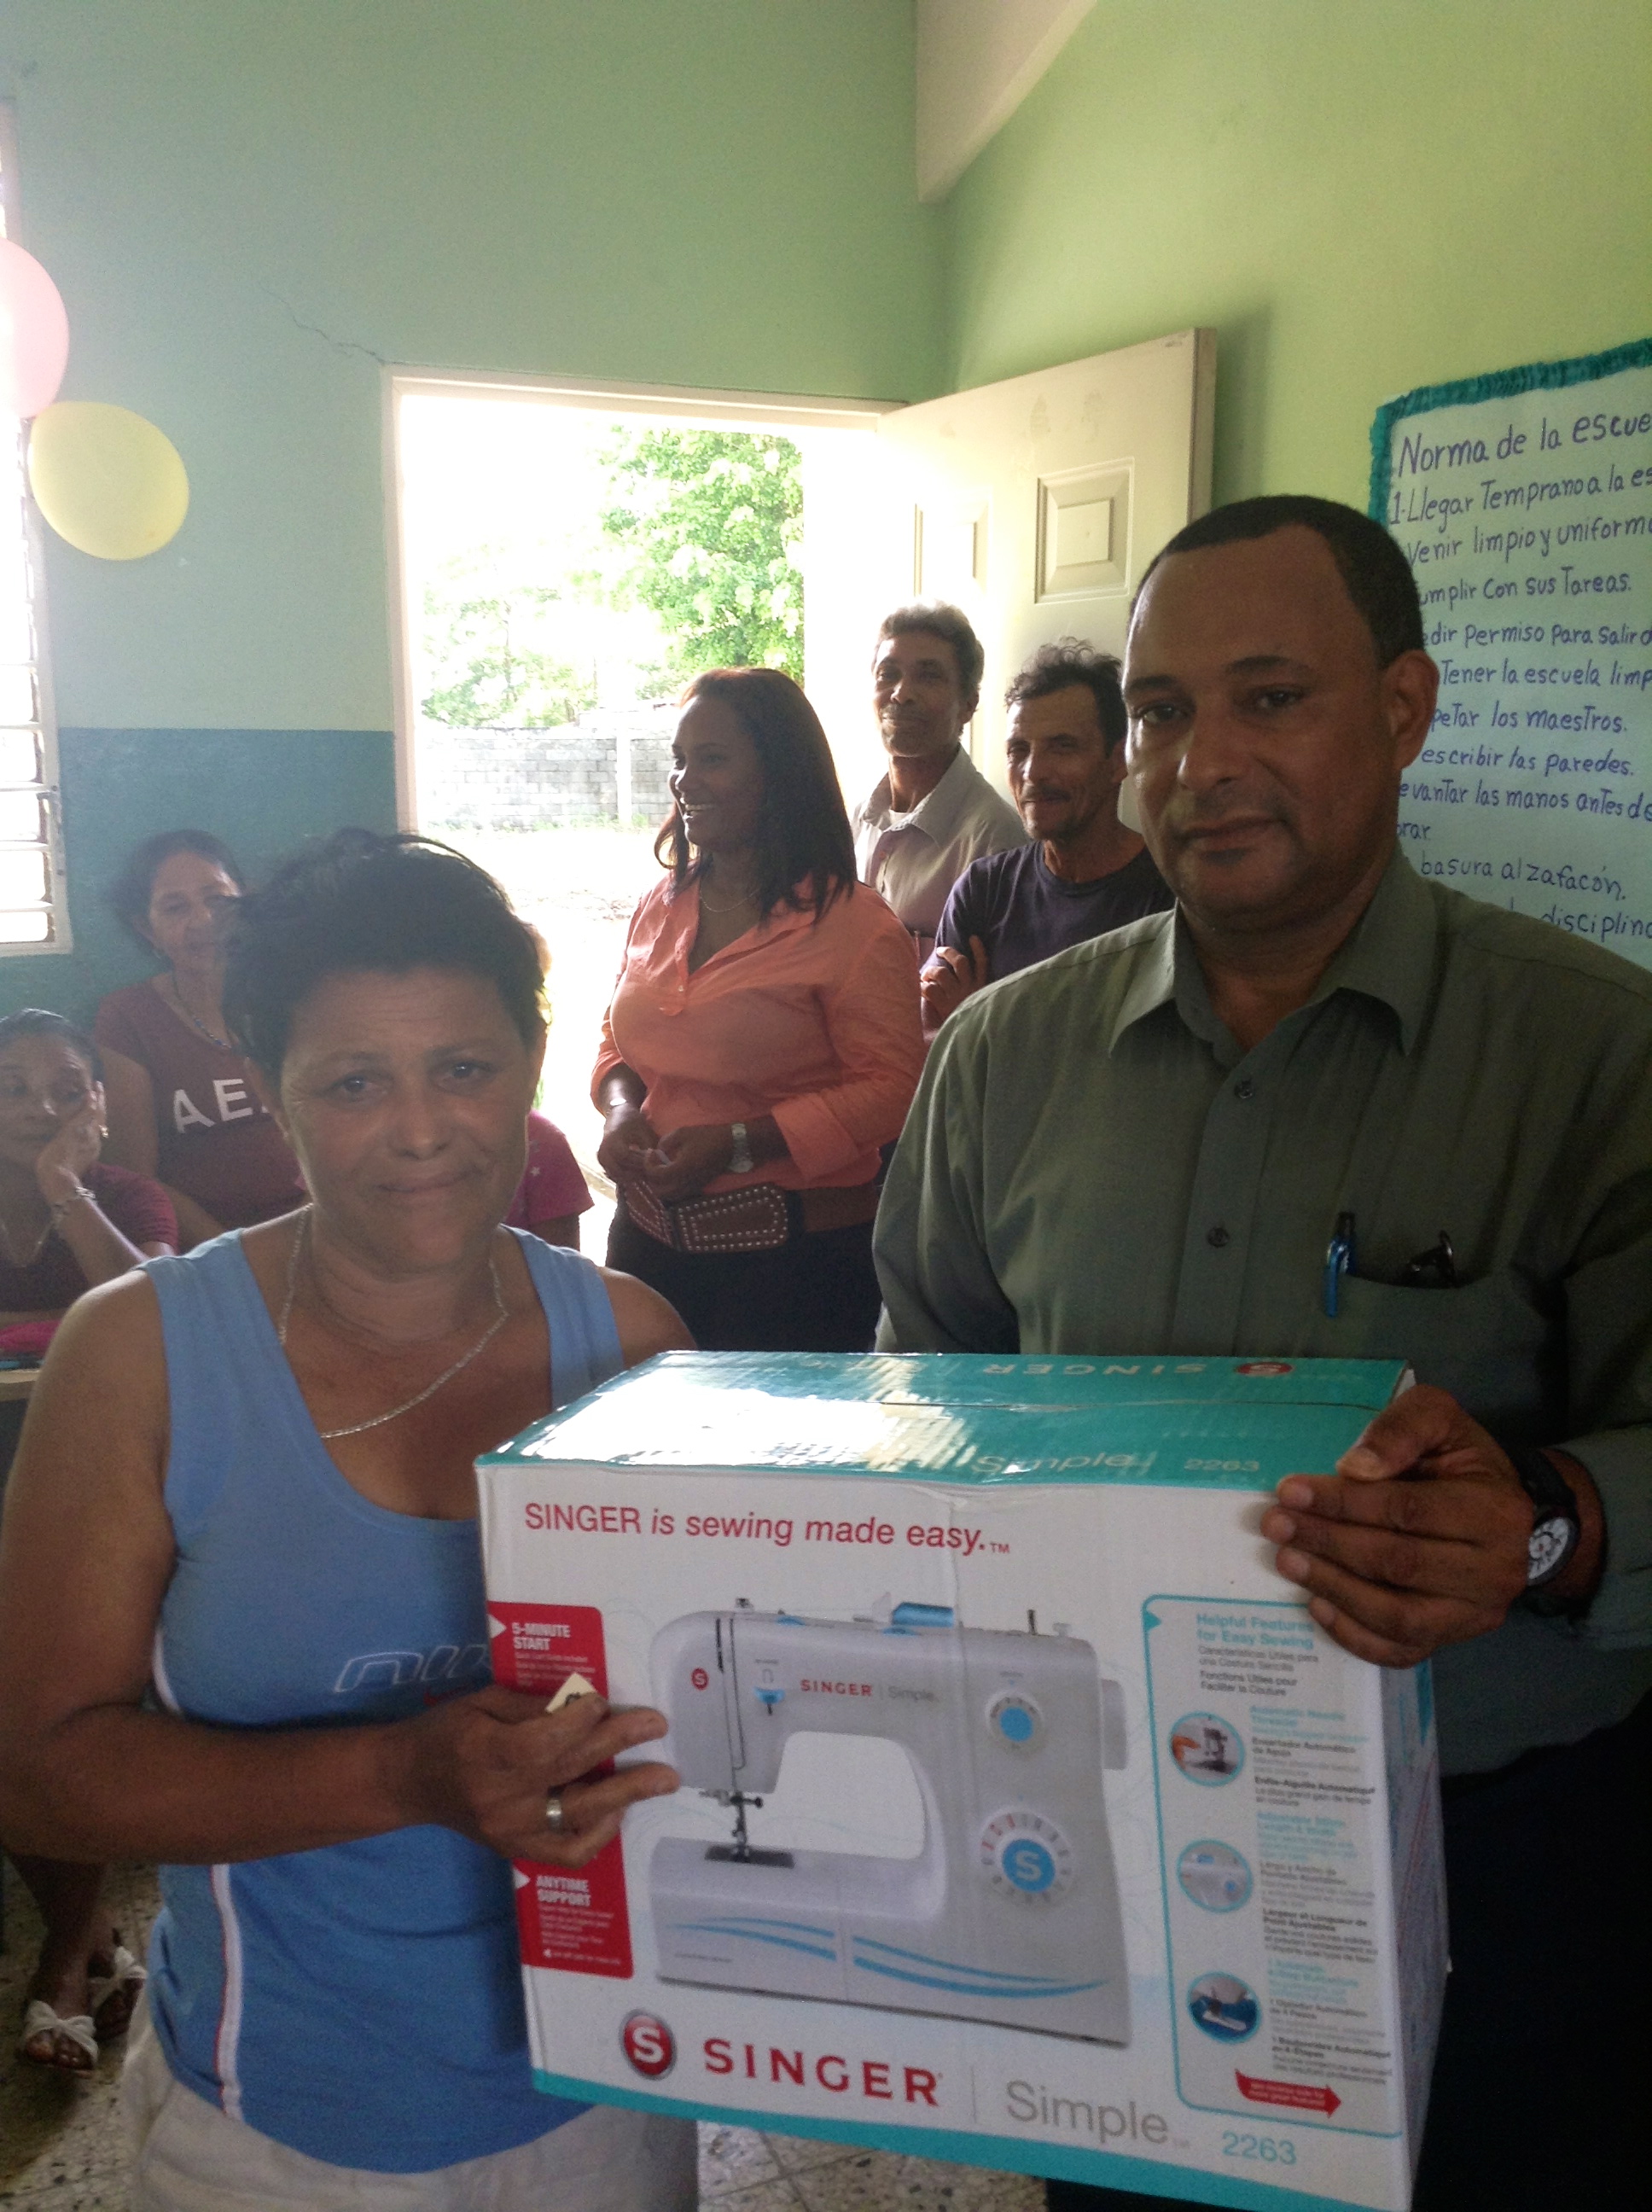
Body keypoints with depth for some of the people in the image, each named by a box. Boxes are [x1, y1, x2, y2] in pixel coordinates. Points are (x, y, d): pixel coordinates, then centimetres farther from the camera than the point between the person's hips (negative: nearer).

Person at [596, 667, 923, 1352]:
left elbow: (892, 1089, -16)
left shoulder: (854, 926, -12)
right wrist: (621, 1107, -3)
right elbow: (618, 1038, 20)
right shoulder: (661, 910, 10)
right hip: (649, 1239, 6)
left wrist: (737, 1144, -21)